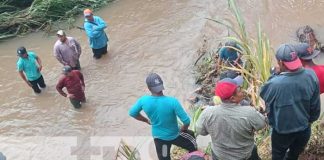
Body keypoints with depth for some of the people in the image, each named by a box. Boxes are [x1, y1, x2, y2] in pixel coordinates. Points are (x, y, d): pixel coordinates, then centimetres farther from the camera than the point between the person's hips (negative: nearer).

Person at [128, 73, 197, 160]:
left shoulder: (143, 101, -21)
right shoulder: (172, 101, -30)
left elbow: (132, 113, -2)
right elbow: (186, 121, -26)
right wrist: (183, 129, -3)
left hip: (159, 137, 3)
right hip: (174, 136, -3)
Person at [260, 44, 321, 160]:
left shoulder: (275, 83, -35)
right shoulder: (311, 75, -20)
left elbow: (263, 93, -9)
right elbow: (315, 105, -6)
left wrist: (276, 74, -11)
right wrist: (310, 120, 12)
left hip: (282, 130, -3)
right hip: (304, 129, 4)